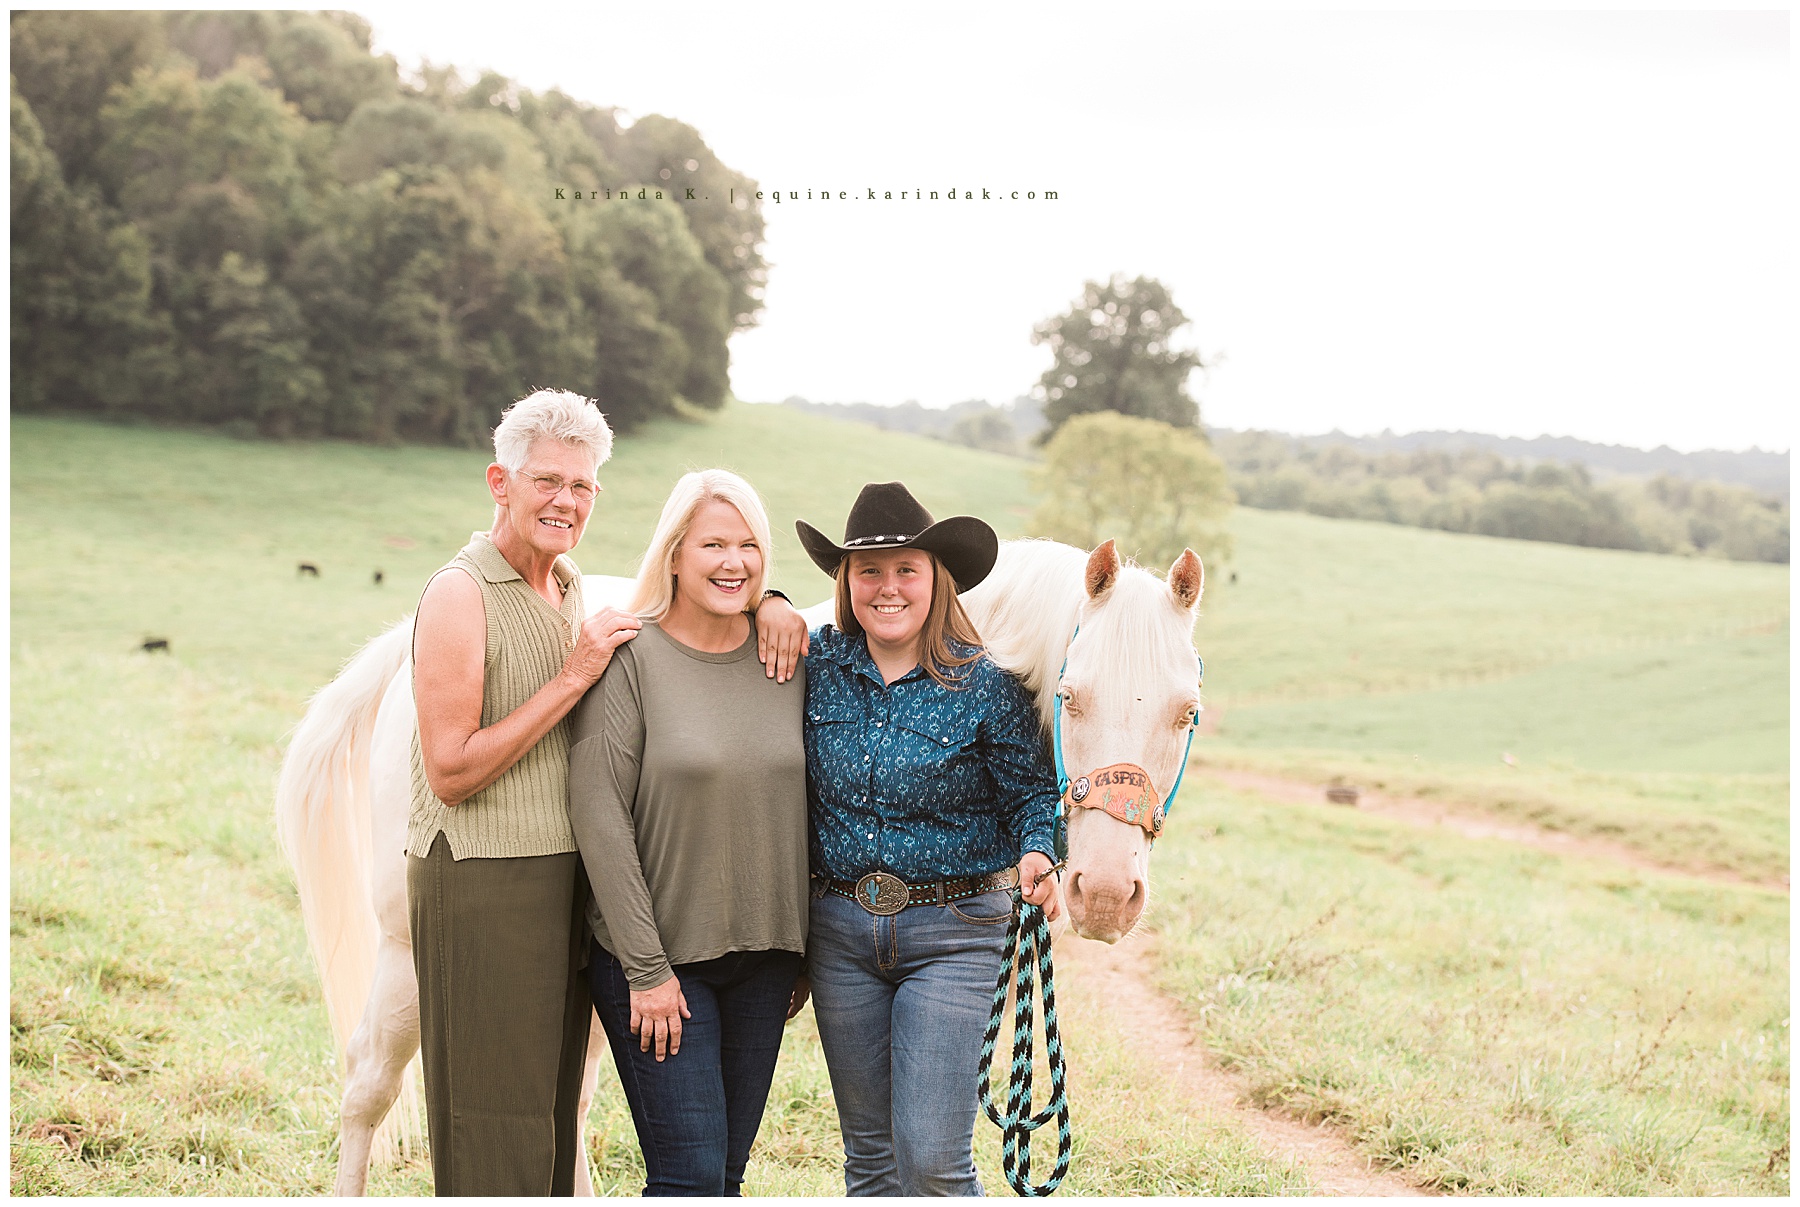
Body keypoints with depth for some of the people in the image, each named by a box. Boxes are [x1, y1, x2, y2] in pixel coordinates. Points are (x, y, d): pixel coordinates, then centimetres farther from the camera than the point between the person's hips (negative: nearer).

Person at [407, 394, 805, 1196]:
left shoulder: (569, 590, 14)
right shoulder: (460, 594, -10)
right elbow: (450, 771, -17)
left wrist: (770, 602, 1)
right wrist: (573, 679, -16)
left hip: (567, 883, 8)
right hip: (482, 885, -8)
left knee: (552, 1124, 13)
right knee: (495, 1144, -4)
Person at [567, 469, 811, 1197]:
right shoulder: (630, 658, -10)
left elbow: (806, 802, 11)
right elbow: (598, 811, -13)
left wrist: (804, 956, 11)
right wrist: (646, 967, -15)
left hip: (763, 953, 5)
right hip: (655, 954, -5)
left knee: (729, 1169, 11)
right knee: (690, 1174, -7)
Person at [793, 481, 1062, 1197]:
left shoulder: (984, 687, -7)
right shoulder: (817, 669, 1)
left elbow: (1032, 790, 0)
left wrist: (1037, 853, -21)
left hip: (952, 931, -4)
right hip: (838, 927, 4)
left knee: (931, 1158, -8)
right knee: (869, 1154, 14)